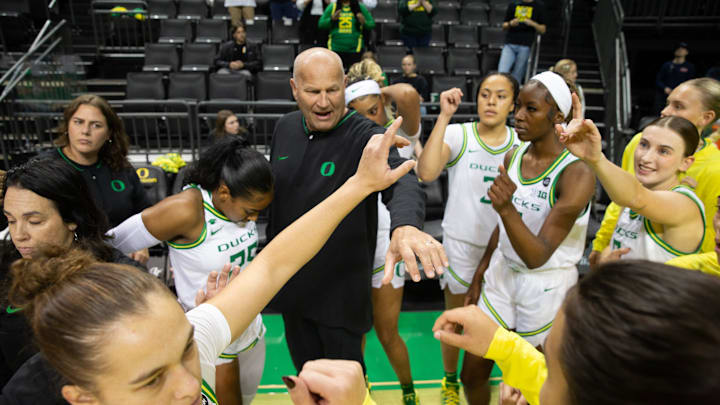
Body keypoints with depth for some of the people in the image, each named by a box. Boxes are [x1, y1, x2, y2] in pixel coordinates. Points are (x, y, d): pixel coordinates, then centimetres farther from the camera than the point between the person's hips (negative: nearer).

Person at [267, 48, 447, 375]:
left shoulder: (365, 136, -18)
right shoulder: (285, 129, 0)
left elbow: (400, 178, -38)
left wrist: (405, 225, -60)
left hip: (341, 291, -5)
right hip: (291, 286, 5)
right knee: (307, 375, 23)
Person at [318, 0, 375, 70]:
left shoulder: (360, 7, 5)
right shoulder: (332, 7, 7)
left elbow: (372, 24, 5)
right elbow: (320, 24, 4)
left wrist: (364, 22, -17)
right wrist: (331, 19, -14)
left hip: (354, 49, 0)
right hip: (335, 49, 1)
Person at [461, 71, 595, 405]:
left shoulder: (577, 174, -21)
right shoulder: (513, 157, -2)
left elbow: (537, 256, -26)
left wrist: (506, 207, -41)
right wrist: (480, 274, 16)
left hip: (545, 287, -5)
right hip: (500, 275, 6)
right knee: (471, 377, 15)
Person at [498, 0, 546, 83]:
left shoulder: (539, 7, 9)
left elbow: (543, 30, 8)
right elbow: (504, 27, 16)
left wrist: (533, 24, -11)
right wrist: (511, 24, -6)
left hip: (525, 46, -1)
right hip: (510, 44, 1)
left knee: (517, 76, -3)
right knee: (502, 72, -13)